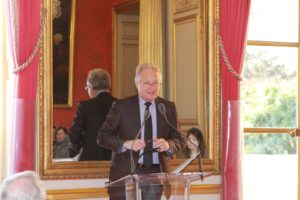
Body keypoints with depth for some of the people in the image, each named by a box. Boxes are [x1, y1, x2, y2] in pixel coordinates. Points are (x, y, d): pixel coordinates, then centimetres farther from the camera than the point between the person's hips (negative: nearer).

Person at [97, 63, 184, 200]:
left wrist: (168, 145, -13)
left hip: (156, 174, 2)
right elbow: (103, 137, -2)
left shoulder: (168, 107, 8)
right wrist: (126, 144, -20)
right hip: (126, 173, -2)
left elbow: (178, 140, 10)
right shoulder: (121, 106, -1)